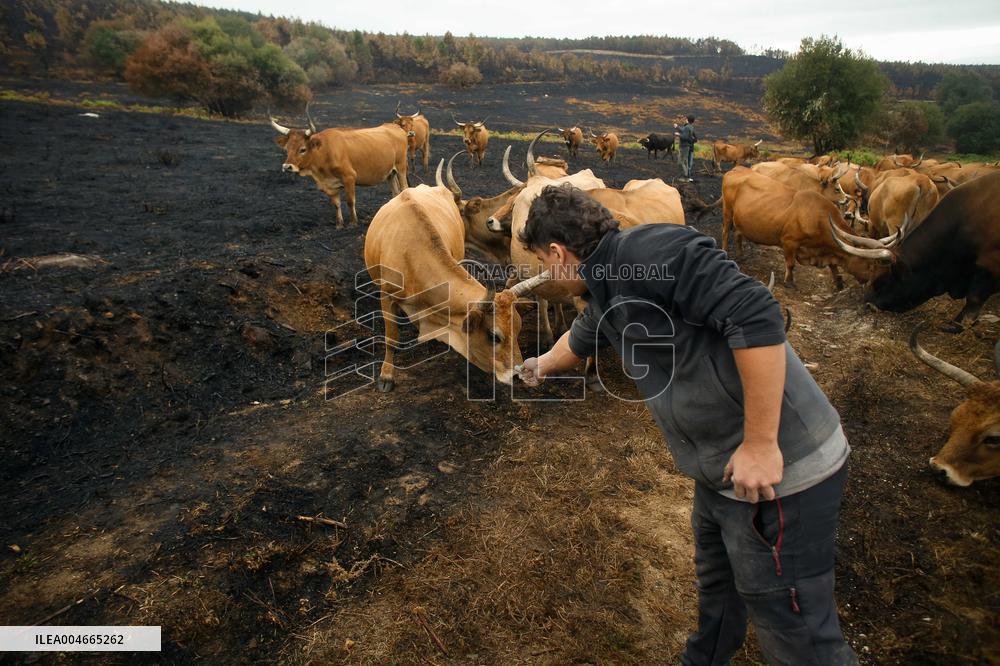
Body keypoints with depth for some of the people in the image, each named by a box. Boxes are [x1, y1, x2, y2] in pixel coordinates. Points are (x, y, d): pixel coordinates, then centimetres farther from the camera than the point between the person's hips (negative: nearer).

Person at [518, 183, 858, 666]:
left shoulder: (647, 251, -21)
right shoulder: (607, 292, 9)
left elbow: (757, 316, -29)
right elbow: (581, 339, 32)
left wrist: (760, 444, -25)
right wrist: (542, 366, 52)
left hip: (780, 468, -9)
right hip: (722, 469, 9)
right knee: (716, 585, 28)